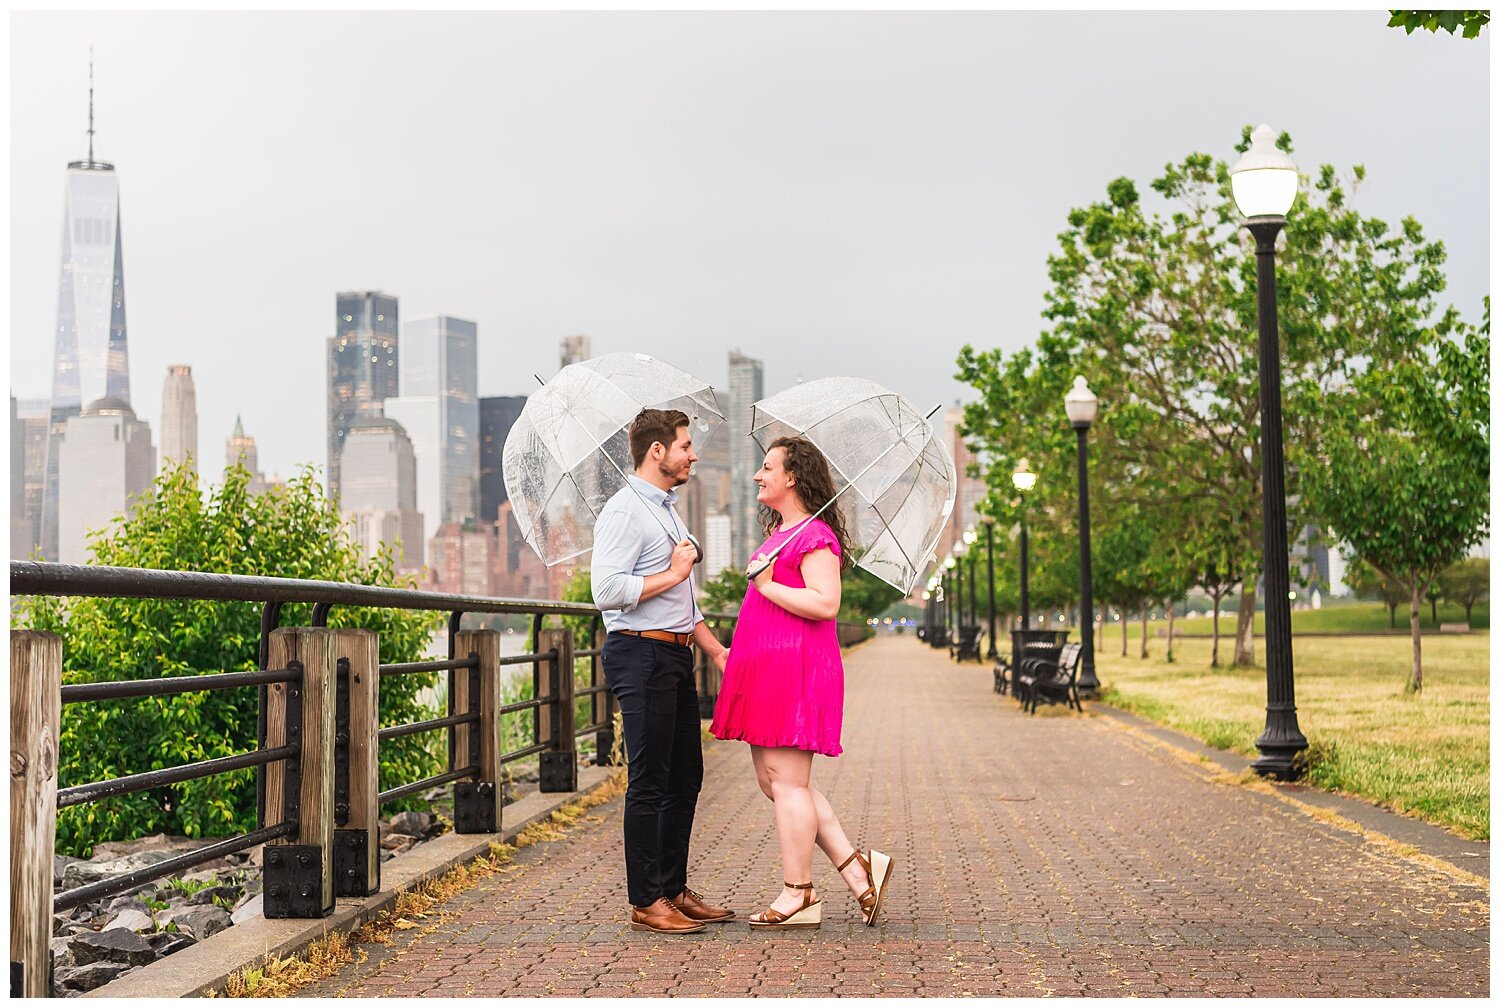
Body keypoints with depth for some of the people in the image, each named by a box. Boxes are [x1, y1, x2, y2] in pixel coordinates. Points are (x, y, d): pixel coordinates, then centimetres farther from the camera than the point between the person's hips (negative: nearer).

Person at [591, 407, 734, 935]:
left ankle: (674, 890, 21)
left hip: (675, 655, 10)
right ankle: (645, 902, 1)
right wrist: (673, 573, -14)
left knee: (685, 776, 12)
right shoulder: (625, 512, -11)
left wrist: (717, 650, 20)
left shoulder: (667, 511, 21)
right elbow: (606, 590, -23)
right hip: (641, 656, -10)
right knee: (650, 782, -6)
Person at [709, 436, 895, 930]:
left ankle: (798, 896, 3)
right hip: (769, 668, 11)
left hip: (796, 668, -11)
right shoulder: (780, 533, 21)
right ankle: (857, 868, 14)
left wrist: (767, 586, -14)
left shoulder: (815, 535, -11)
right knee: (773, 780, 10)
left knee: (787, 781, -6)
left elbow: (825, 603, -23)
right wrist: (734, 656, 25)